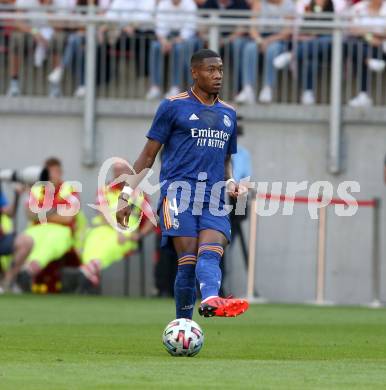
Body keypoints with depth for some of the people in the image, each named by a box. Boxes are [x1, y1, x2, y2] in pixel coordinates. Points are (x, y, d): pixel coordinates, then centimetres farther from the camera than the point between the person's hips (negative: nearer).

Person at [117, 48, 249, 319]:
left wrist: (230, 183, 8)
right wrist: (127, 194, 3)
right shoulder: (174, 107, 6)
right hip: (179, 191, -3)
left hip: (214, 199, 4)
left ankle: (211, 299, -50)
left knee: (210, 255, -24)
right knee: (188, 261, -17)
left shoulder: (228, 114, 21)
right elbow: (149, 155, 8)